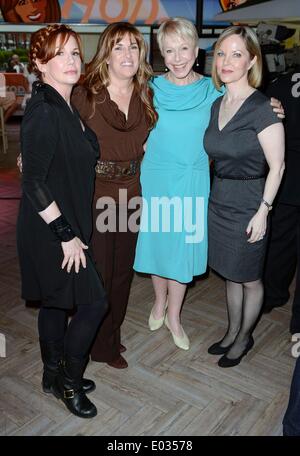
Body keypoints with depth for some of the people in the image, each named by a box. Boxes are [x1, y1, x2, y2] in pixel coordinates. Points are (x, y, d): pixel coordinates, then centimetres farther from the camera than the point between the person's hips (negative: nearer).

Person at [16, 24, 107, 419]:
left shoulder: (65, 107, 9)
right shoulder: (42, 112, -19)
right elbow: (33, 182, -22)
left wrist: (73, 230, 13)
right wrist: (66, 235, -20)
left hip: (64, 224, 9)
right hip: (50, 230, -9)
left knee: (56, 301, 18)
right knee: (93, 302, -2)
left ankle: (55, 375, 36)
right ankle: (69, 380, 19)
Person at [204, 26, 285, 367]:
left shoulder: (262, 108, -15)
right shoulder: (217, 104, 6)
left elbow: (277, 166, -14)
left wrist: (263, 211, -16)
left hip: (248, 205, -6)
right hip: (218, 199, 7)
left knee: (249, 278, 12)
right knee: (230, 274, 20)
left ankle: (244, 338, 33)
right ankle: (232, 332, 39)